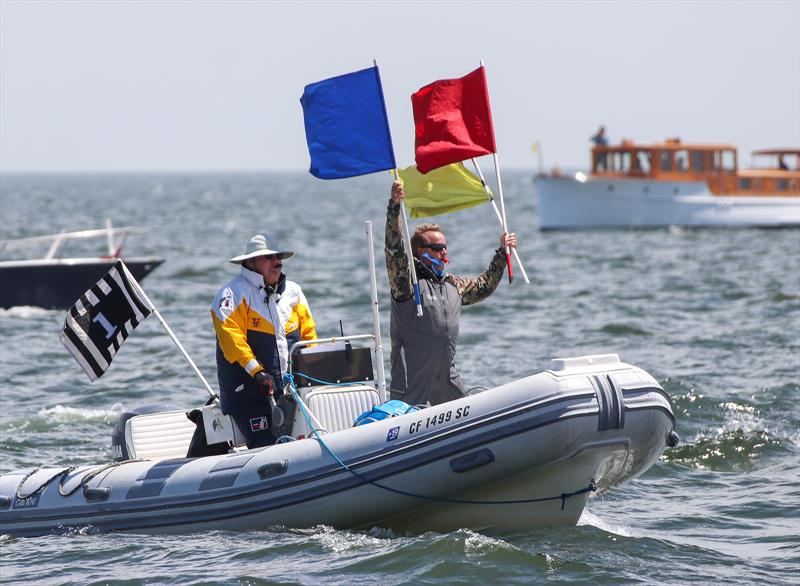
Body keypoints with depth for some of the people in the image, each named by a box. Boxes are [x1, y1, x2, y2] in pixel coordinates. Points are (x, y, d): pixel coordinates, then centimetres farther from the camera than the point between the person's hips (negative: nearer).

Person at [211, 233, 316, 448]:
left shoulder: (293, 292, 16)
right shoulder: (234, 293, -6)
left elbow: (308, 333, 19)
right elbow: (231, 336, -17)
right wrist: (256, 371, -25)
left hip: (288, 388, 6)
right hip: (248, 391, -6)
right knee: (266, 445, -16)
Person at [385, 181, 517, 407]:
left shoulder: (453, 285, 18)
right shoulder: (407, 280, -6)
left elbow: (484, 286, 34)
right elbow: (394, 247, -19)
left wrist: (501, 253, 31)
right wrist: (394, 206, -30)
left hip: (446, 377, 7)